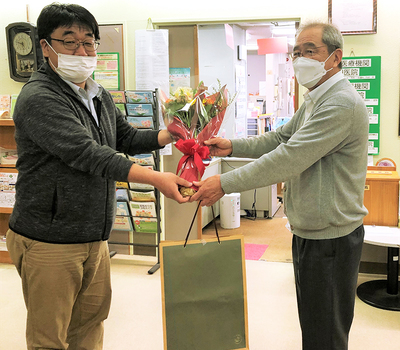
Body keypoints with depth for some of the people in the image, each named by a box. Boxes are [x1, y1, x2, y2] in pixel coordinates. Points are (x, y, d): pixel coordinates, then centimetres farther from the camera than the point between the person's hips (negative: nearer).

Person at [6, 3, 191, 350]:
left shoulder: (100, 96, 11)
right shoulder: (39, 98, -18)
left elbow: (127, 137, 20)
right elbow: (88, 153, -29)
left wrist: (171, 135, 3)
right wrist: (156, 178, -34)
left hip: (94, 238, 8)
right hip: (50, 242, -8)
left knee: (91, 320, 19)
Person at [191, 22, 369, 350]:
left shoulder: (342, 104, -22)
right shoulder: (314, 101, 14)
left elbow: (289, 158, -28)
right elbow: (281, 138, 17)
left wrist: (224, 184, -26)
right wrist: (232, 146, 3)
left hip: (330, 238, -10)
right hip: (309, 231, 10)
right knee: (311, 323, 23)